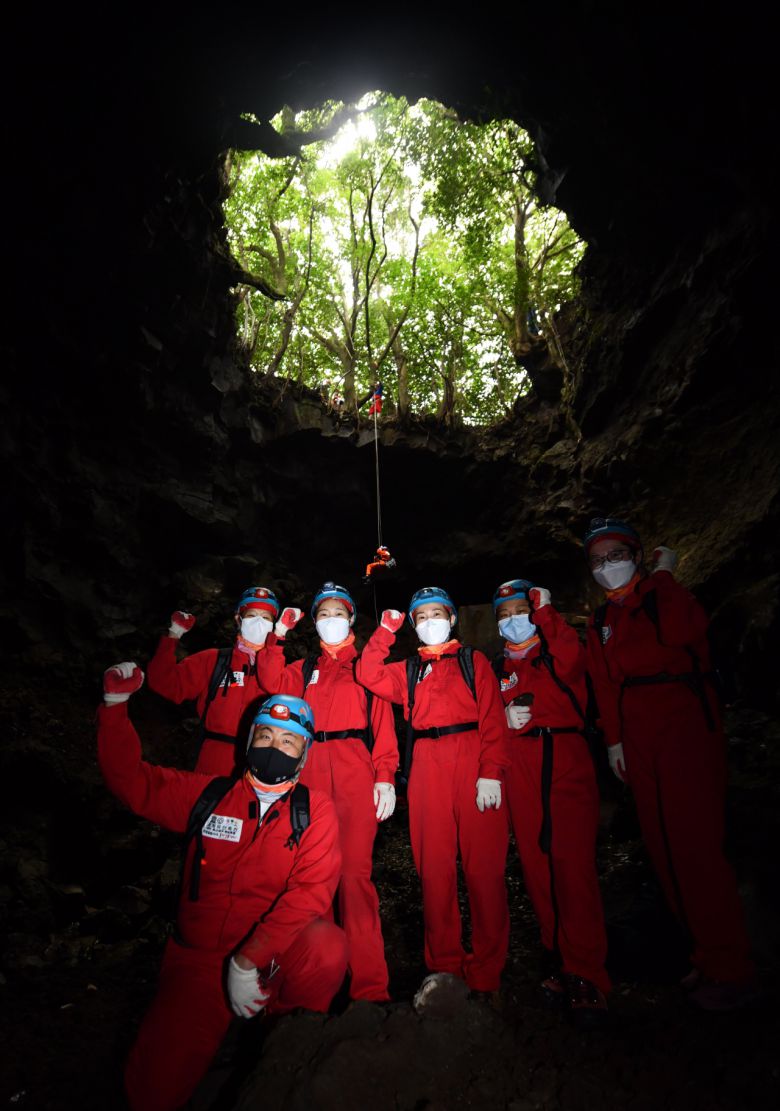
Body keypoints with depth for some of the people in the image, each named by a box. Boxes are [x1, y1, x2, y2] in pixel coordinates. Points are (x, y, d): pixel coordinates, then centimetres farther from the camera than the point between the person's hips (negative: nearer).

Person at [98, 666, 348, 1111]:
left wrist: (251, 958, -25)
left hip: (278, 960, -2)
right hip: (201, 958, 2)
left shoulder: (316, 811, -4)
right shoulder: (208, 795, 4)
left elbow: (311, 891, -15)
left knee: (327, 946, -31)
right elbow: (133, 781, 8)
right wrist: (116, 705, -2)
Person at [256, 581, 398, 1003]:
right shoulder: (304, 669, 20)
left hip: (355, 771, -3)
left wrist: (385, 777, -8)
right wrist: (278, 634, -3)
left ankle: (368, 984, 2)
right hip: (311, 771, 3)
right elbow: (273, 682, -1)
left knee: (355, 871, -7)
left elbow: (383, 721, 2)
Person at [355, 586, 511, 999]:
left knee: (484, 864, -3)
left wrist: (491, 771, -10)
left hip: (472, 759, -3)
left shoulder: (473, 660, 11)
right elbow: (368, 675, 4)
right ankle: (444, 966, 17)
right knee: (434, 867, 4)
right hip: (427, 766, 3)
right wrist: (386, 631, 3)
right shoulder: (409, 671, 21)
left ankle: (486, 972, 9)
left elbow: (493, 717, 1)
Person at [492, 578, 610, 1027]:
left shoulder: (556, 651, 8)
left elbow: (570, 658, -18)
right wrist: (503, 719, 2)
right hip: (520, 768, 4)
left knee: (573, 864, -11)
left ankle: (586, 977, -4)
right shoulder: (500, 668, 19)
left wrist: (545, 611, -13)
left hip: (565, 760, -4)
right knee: (537, 865, 4)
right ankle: (559, 963, 18)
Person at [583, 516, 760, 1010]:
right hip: (639, 738, 7)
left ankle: (731, 969, 7)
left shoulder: (665, 595, -2)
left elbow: (681, 630, -25)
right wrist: (614, 739, 8)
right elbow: (605, 684, 14)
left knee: (695, 844, -8)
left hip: (687, 726, -6)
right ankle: (707, 958, 23)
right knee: (663, 847, 9)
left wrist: (663, 573, -13)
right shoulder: (601, 622, 15)